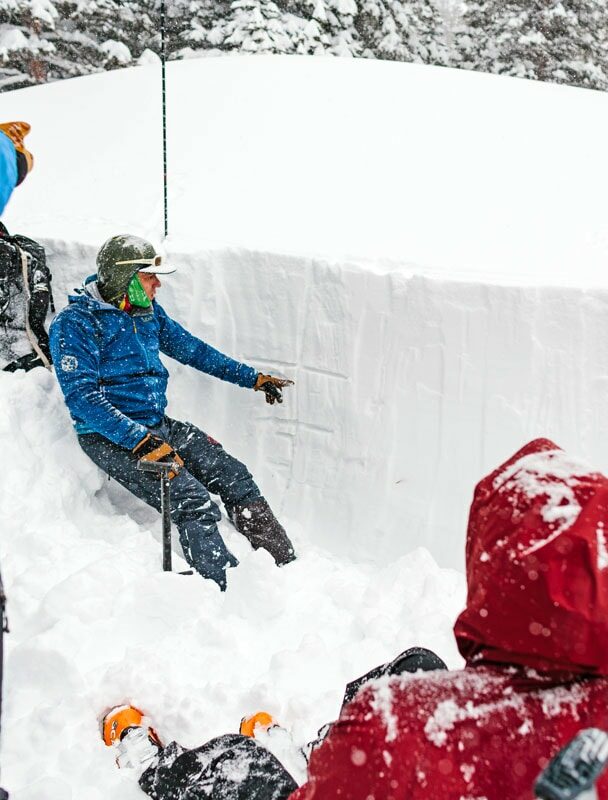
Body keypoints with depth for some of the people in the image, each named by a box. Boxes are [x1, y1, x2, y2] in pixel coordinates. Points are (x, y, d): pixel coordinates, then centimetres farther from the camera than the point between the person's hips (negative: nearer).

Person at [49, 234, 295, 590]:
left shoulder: (148, 310, 9)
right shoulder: (74, 323, -13)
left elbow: (192, 349, 21)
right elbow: (82, 398, -21)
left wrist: (252, 377, 22)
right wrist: (141, 440, -31)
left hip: (158, 424, 7)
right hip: (111, 437, -7)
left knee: (235, 477, -5)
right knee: (194, 502, -25)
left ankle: (289, 568, 1)